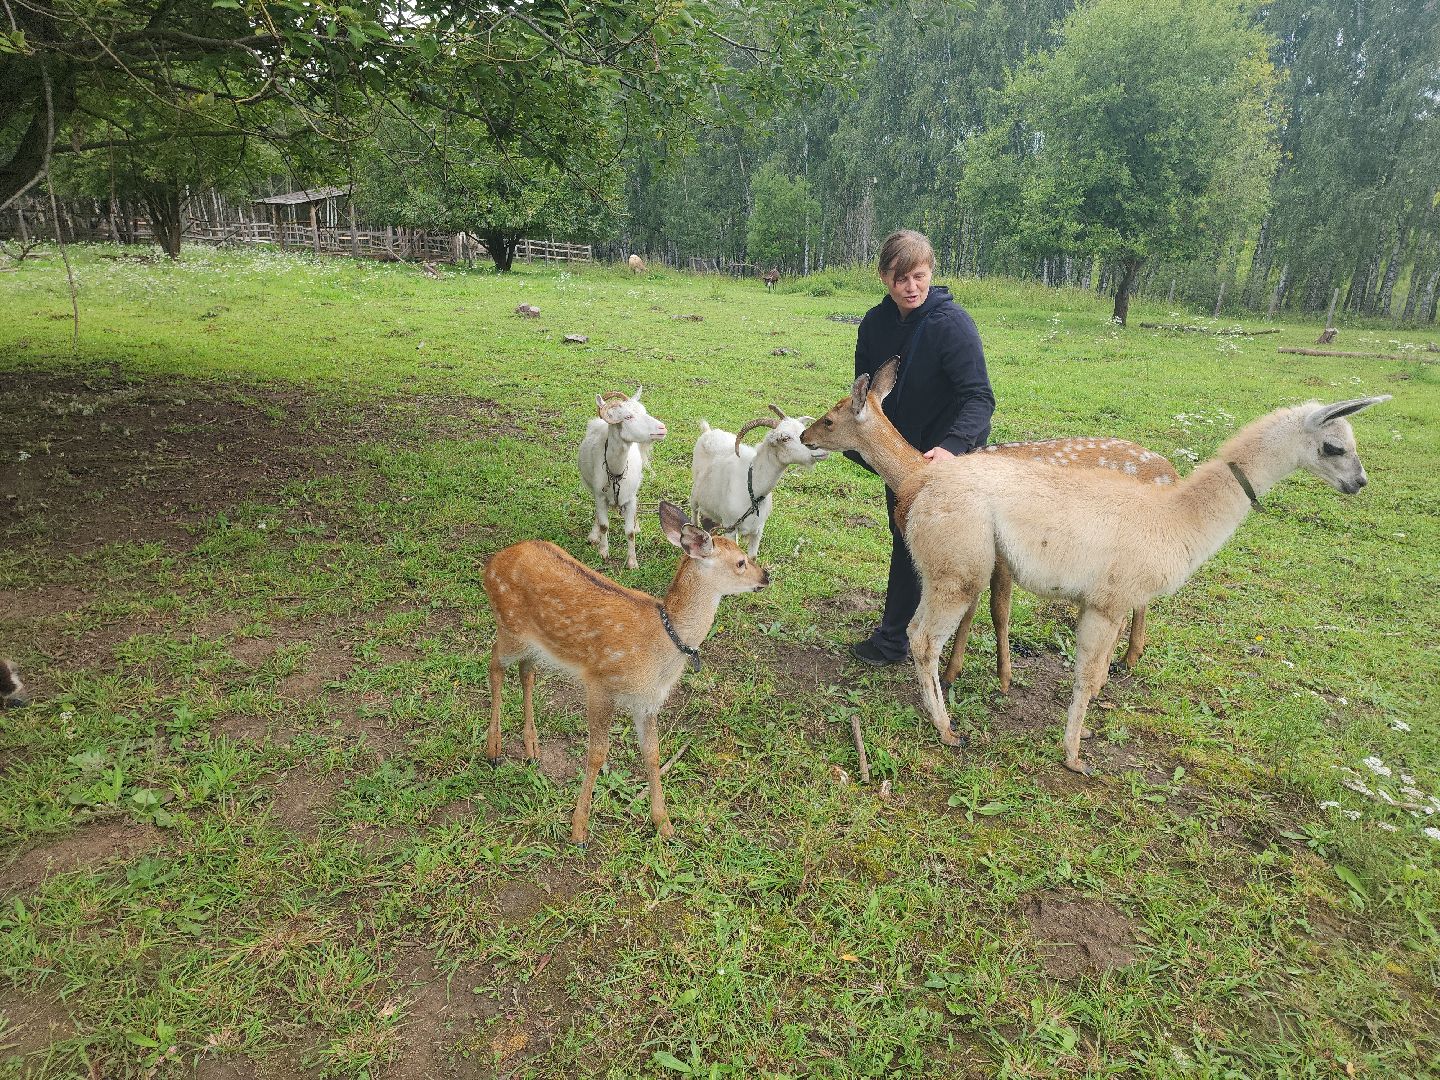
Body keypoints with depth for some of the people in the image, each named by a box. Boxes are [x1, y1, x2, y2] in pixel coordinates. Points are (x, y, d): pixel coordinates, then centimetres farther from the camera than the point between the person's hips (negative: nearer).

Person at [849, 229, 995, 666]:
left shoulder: (952, 324, -24)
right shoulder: (875, 322, -6)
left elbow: (979, 398, -31)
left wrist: (951, 447, -46)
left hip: (943, 452, -6)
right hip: (899, 446, 6)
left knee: (912, 543, -1)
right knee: (902, 533, 18)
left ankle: (892, 639, 14)